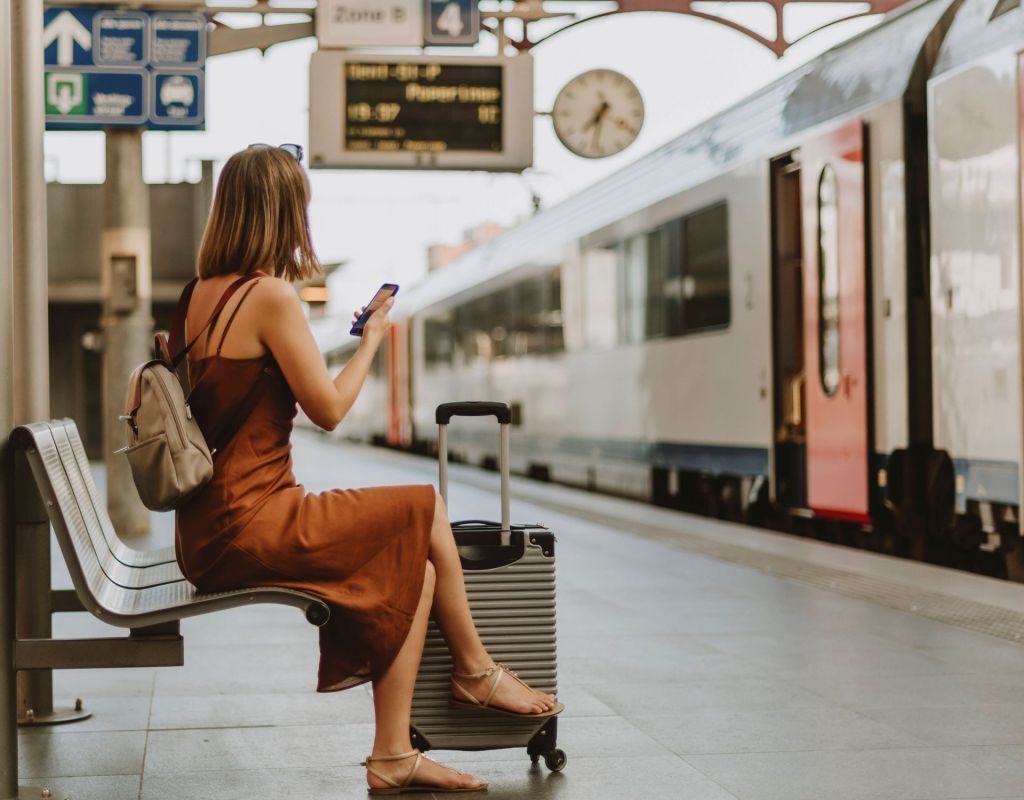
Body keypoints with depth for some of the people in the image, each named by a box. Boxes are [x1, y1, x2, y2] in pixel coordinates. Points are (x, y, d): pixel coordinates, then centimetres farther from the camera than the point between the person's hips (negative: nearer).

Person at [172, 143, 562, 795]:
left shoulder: (199, 295, 11)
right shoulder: (271, 295, -15)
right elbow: (328, 409, -11)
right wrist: (372, 339, 4)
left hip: (210, 532, 9)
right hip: (250, 527, -9)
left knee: (414, 565, 8)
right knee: (429, 512, 3)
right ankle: (475, 672, 23)